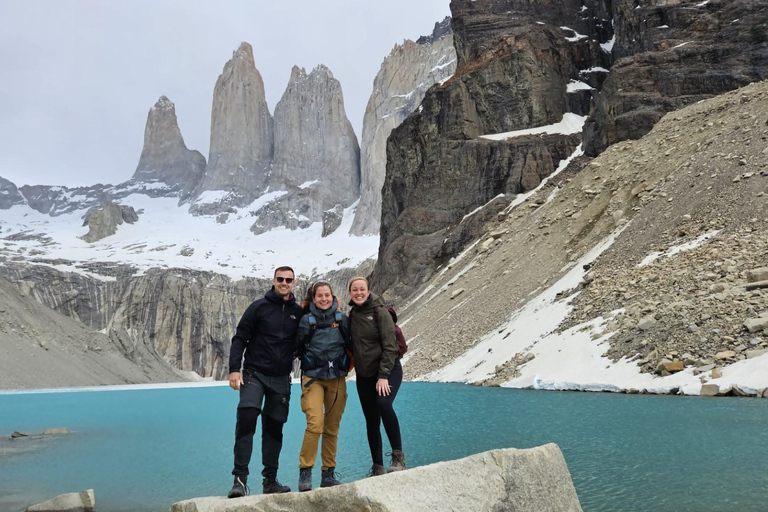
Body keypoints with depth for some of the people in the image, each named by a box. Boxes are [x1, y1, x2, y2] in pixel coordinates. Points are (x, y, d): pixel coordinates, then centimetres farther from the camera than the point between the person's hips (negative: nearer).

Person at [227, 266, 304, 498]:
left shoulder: (298, 312, 6)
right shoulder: (259, 307, -3)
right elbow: (240, 339, -4)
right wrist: (234, 369, -12)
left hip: (282, 380, 3)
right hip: (255, 375, -3)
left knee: (274, 428, 8)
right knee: (246, 420, -16)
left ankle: (270, 481, 17)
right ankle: (240, 479, -11)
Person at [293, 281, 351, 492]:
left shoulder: (342, 319, 4)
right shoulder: (306, 320, -1)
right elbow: (297, 347, 6)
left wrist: (345, 365, 5)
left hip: (337, 379, 2)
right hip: (313, 378, -2)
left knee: (332, 428, 6)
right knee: (315, 424, -17)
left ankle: (329, 474, 16)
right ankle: (305, 472, -3)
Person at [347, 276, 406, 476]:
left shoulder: (380, 312, -9)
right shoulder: (352, 315, 7)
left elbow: (389, 346, -14)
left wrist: (384, 376, -20)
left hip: (388, 371, -5)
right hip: (364, 375, 5)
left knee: (383, 403, -30)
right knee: (371, 421, 6)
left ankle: (398, 456, -20)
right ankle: (377, 468, 14)